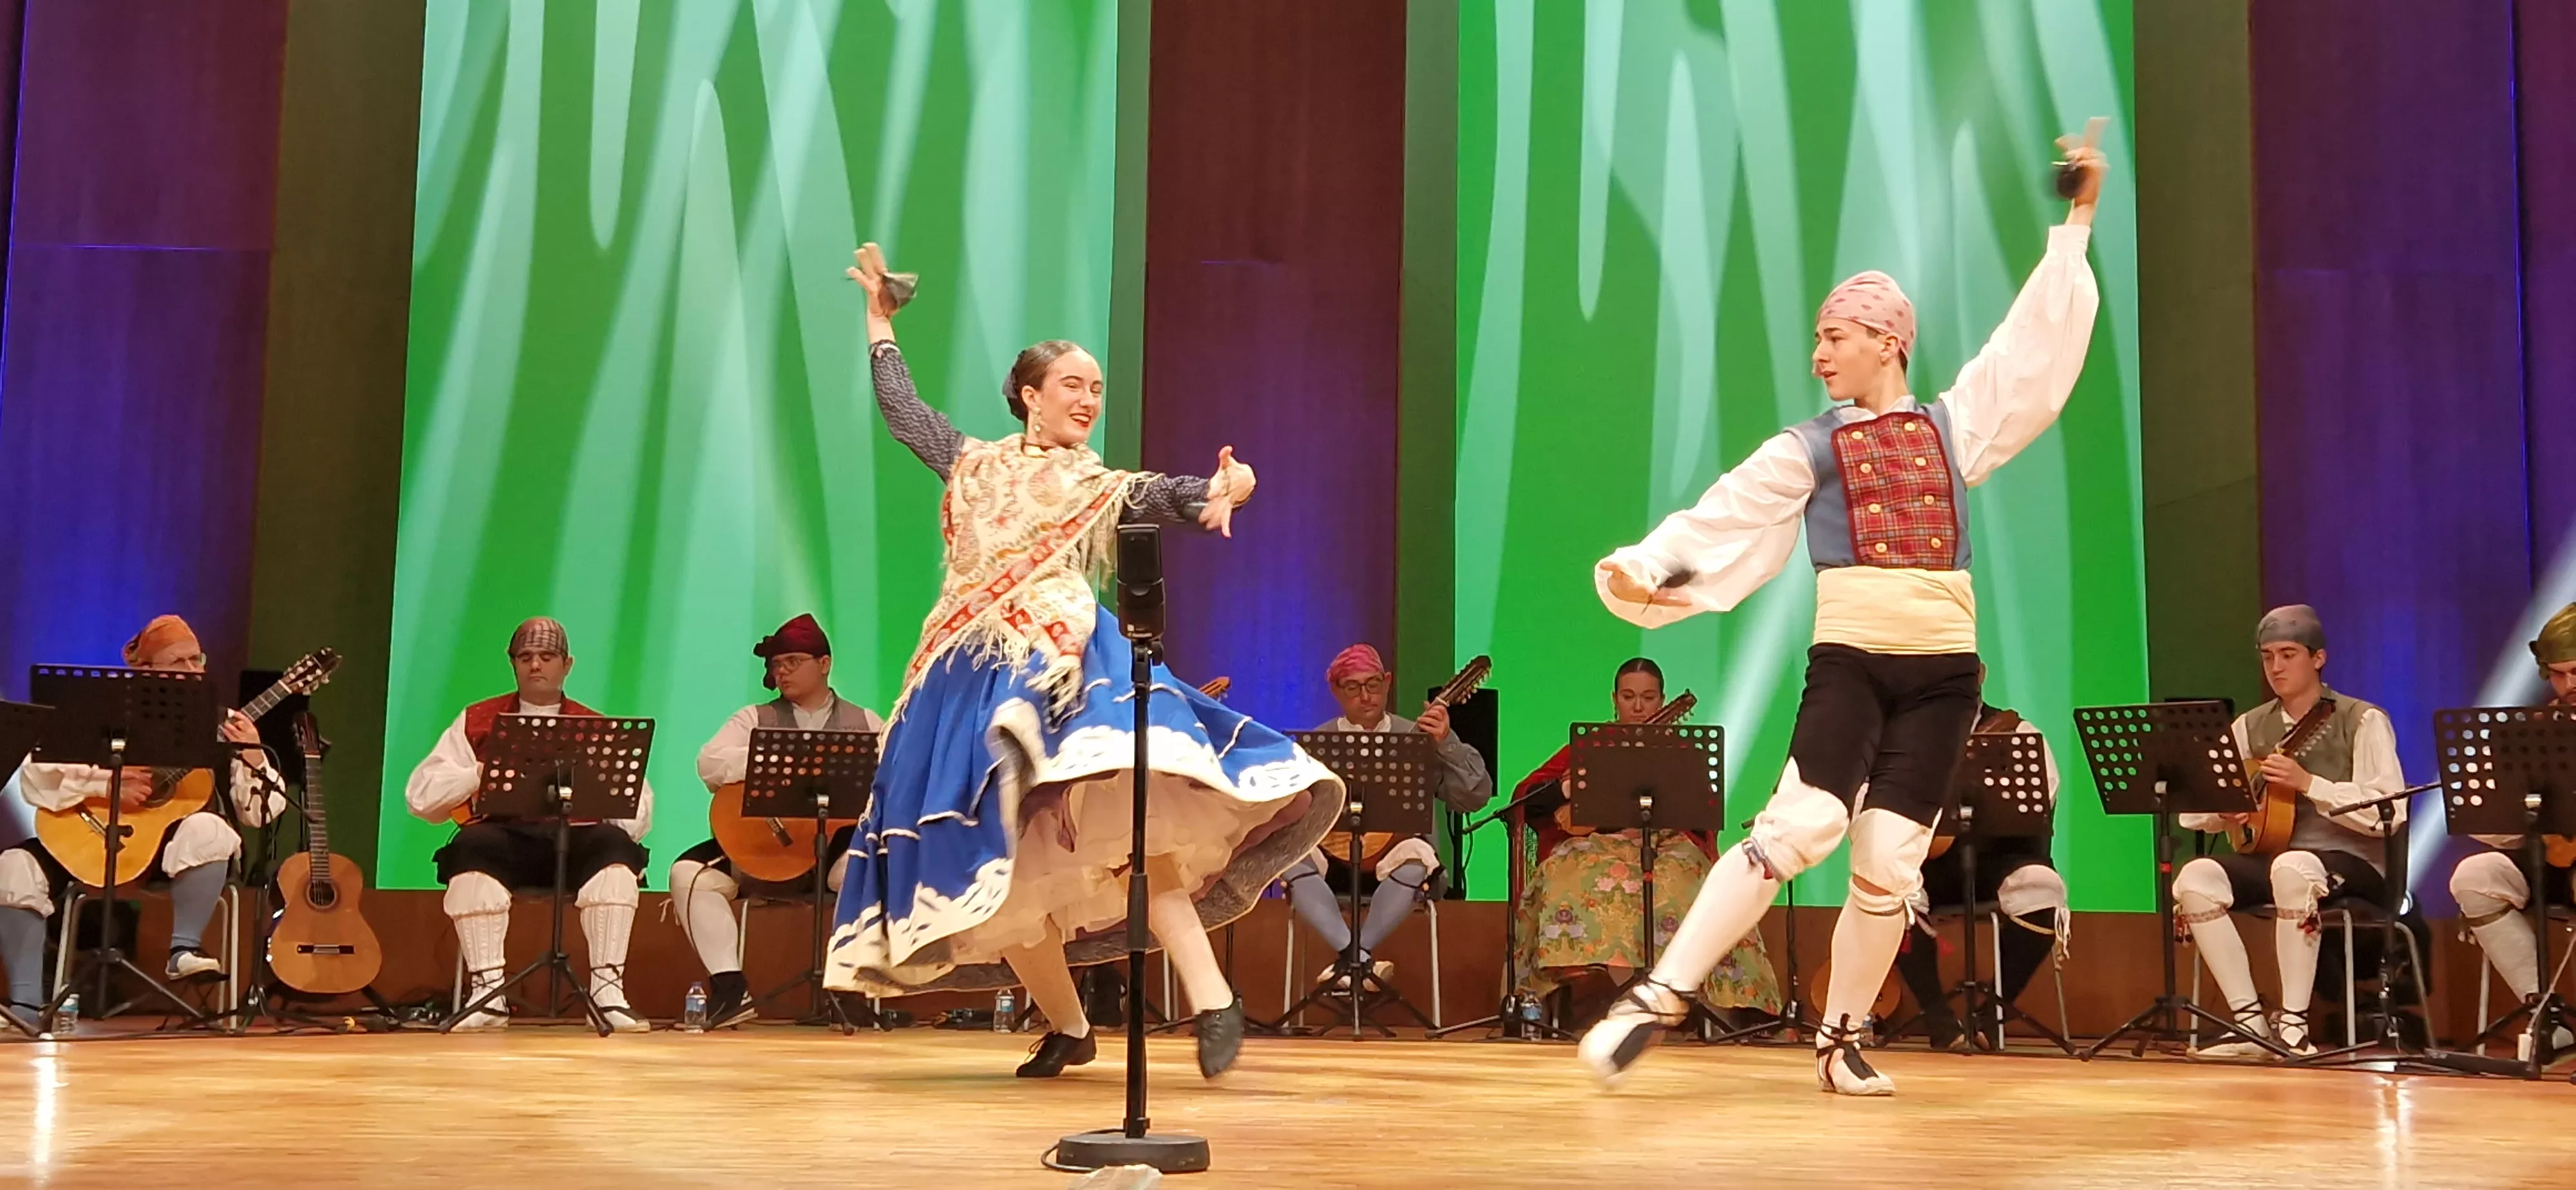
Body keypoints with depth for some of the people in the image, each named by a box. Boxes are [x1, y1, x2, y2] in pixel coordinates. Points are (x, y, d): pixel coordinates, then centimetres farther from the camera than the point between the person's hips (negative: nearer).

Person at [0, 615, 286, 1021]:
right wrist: (107, 785, -19)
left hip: (176, 847, -1)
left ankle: (184, 949, -25)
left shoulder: (223, 726, 4)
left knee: (207, 830, -36)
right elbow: (34, 776, -6)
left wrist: (253, 758, -19)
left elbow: (260, 813, -1)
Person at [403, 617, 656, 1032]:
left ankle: (607, 989, -32)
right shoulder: (477, 722, 18)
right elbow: (420, 796, 10)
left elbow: (638, 808, 9)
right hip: (504, 838, 0)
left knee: (615, 844, -32)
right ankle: (488, 990, -33)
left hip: (577, 842, 1)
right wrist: (481, 774, -6)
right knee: (472, 846, -34)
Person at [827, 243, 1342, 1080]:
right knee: (993, 855, -1)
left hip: (1065, 664, -4)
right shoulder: (973, 464, 20)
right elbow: (900, 407, 32)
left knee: (1104, 814, -28)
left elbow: (1161, 497, -8)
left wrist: (1216, 492, -30)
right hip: (971, 672, 4)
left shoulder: (1097, 485, 12)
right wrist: (880, 315, 38)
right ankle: (1066, 1025, 14)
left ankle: (1209, 994, -33)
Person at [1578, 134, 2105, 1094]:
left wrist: (2076, 224, 18)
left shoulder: (1955, 423, 15)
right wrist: (1643, 568, -19)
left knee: (1889, 862, -2)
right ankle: (1657, 998, -19)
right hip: (1849, 663, -2)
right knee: (1801, 825, -21)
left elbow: (2039, 340, 17)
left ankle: (1841, 1041, 16)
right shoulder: (1808, 449, 8)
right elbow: (1721, 520, -3)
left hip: (1943, 672, 2)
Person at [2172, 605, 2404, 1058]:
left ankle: (2294, 1025, -31)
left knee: (2293, 869, -39)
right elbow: (2189, 811, 11)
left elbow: (2388, 813, -14)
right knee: (2196, 878, -24)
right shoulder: (2250, 727, 14)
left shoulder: (2363, 722, -1)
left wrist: (2308, 783, -21)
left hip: (2351, 863, -5)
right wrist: (2221, 811, -12)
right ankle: (2250, 1022, -20)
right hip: (2268, 856, 5)